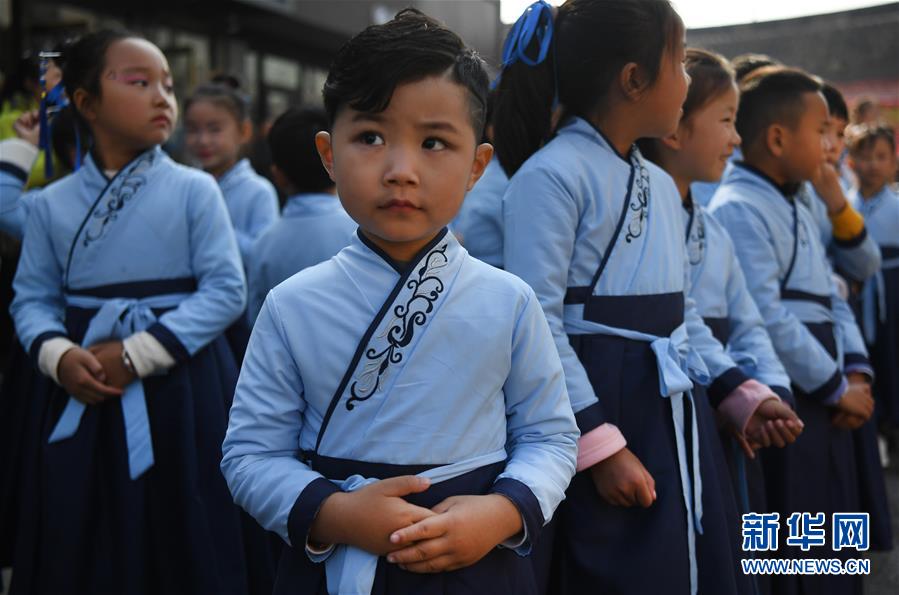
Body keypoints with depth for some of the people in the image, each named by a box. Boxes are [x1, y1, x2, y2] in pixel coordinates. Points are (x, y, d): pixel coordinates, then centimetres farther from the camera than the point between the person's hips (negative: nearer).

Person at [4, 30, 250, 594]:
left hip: (180, 386, -2)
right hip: (85, 390, 3)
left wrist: (137, 353, -15)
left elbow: (226, 290, -8)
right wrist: (58, 354, -13)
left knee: (179, 543, 5)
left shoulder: (195, 189, -4)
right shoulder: (53, 203, 5)